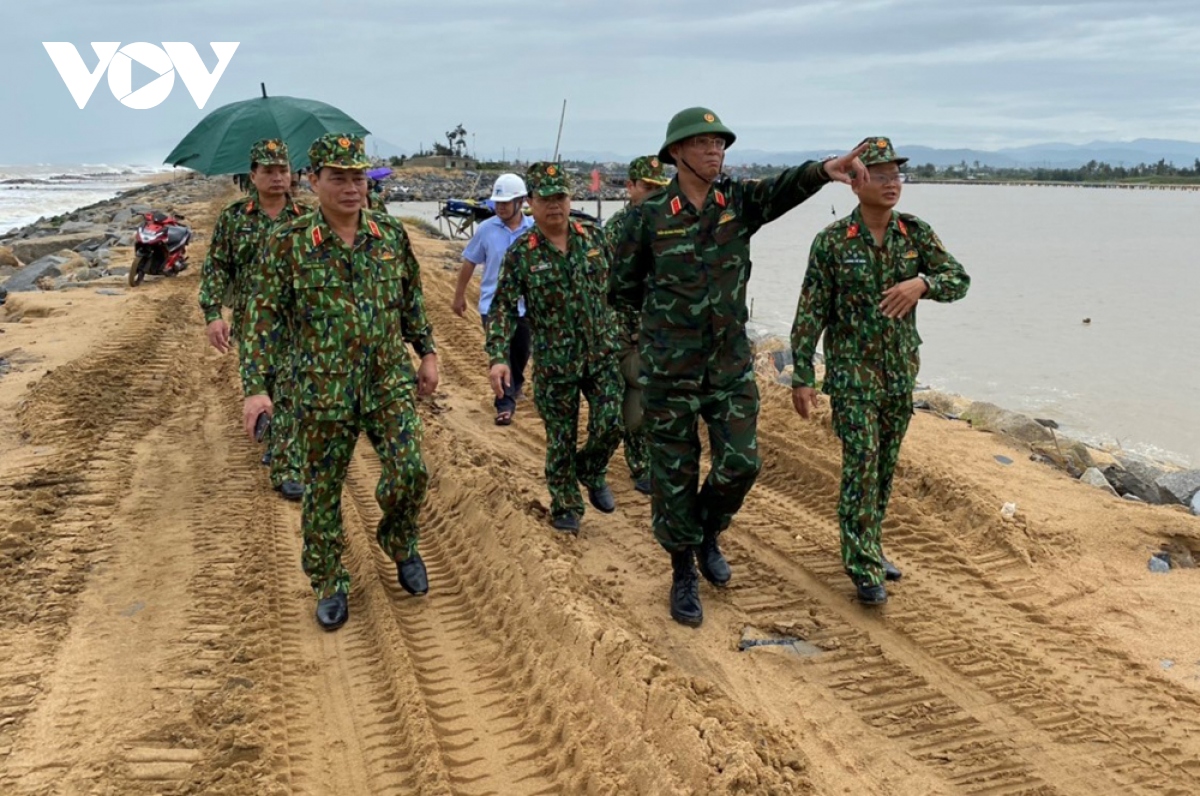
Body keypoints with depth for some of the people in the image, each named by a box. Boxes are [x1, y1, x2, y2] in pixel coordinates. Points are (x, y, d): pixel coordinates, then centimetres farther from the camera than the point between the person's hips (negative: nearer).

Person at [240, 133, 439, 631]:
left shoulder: (392, 235, 1)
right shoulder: (289, 243, -8)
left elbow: (412, 300, 13)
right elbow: (265, 317, -8)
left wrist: (427, 352, 12)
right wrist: (255, 387, -14)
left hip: (389, 380, 2)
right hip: (323, 388, -2)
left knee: (410, 470, -6)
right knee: (323, 489, 8)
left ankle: (399, 543, 26)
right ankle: (329, 584, 27)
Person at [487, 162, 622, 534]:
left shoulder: (593, 238, 2)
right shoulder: (521, 254, -7)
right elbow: (502, 308, -7)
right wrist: (498, 357, -19)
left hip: (602, 354, 2)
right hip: (555, 364, -2)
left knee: (611, 423, -8)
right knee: (561, 439, 7)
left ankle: (592, 473, 24)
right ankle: (565, 506, 26)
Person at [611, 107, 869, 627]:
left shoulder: (739, 201, 1)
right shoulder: (649, 216, -6)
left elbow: (781, 190, -18)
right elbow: (623, 287, 4)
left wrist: (825, 169, -35)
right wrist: (667, 313, 10)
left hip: (731, 365, 3)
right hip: (670, 369, -2)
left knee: (740, 464, 2)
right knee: (675, 474, 6)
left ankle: (707, 535, 33)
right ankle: (684, 574, 24)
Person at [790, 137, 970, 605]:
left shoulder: (916, 234, 2)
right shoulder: (833, 242, -9)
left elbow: (959, 280, 0)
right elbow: (810, 312, -9)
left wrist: (922, 282, -22)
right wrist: (802, 376, -12)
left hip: (901, 369, 5)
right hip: (852, 369, -4)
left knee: (886, 465, 13)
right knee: (861, 464, -9)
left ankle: (870, 548, 29)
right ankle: (864, 567, 0)